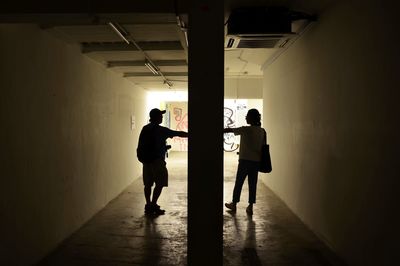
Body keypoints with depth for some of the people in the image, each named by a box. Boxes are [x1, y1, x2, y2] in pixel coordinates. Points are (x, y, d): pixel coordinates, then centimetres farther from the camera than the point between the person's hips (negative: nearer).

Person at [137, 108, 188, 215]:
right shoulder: (160, 130, -11)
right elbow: (179, 134, -7)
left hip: (146, 160, 7)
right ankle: (153, 205, -1)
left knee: (148, 184, 12)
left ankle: (148, 205, 17)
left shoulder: (145, 129, 8)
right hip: (157, 160, -7)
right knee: (160, 184, 1)